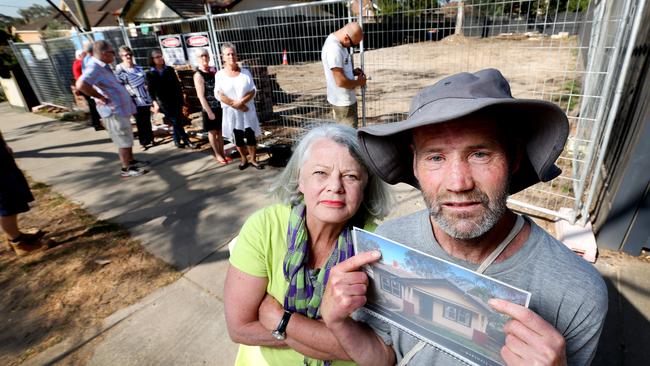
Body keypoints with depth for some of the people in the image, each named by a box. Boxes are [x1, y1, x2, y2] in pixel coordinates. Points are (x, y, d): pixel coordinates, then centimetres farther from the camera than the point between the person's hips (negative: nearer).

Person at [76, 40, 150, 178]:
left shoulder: (103, 66, 11)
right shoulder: (94, 68, -19)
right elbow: (81, 85, -34)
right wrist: (101, 97, -24)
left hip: (122, 108, 10)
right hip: (114, 111, -10)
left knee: (128, 139, 20)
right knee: (124, 141, -1)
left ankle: (131, 161, 33)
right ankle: (126, 169, 9)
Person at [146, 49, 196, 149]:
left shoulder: (170, 69, 8)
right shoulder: (150, 74, 0)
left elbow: (177, 85, 10)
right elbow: (151, 90, -4)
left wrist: (181, 98, 5)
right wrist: (155, 103, -16)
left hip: (176, 100, 3)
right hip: (164, 103, -3)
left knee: (177, 122, 5)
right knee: (176, 122, -4)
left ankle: (177, 142, 17)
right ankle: (187, 141, -1)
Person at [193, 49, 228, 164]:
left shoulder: (213, 70, 5)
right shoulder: (198, 75, -13)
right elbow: (201, 96, -15)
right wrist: (209, 112, -16)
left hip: (220, 106, 6)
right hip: (209, 108, -5)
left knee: (220, 131, 14)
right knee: (212, 132, 9)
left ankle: (222, 152, 27)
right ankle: (217, 155, 21)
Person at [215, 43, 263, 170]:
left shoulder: (245, 72, 1)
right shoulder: (219, 75, -1)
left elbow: (253, 91, -4)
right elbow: (219, 94, -8)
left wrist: (241, 102, -19)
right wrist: (235, 105, -17)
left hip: (247, 110, 0)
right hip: (231, 112, 0)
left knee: (251, 135, 2)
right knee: (237, 137, 10)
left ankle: (253, 159, 15)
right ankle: (244, 159, 26)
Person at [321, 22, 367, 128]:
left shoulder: (337, 43, 7)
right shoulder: (334, 49, -25)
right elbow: (340, 81, -28)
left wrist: (353, 72, 5)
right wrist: (358, 82, -12)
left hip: (346, 99, 10)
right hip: (343, 102, -10)